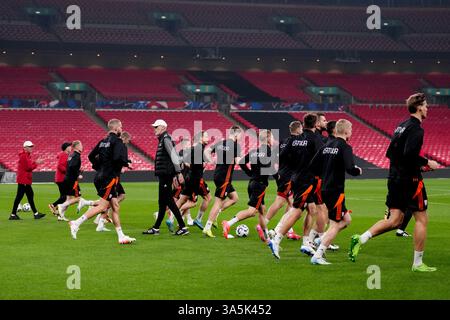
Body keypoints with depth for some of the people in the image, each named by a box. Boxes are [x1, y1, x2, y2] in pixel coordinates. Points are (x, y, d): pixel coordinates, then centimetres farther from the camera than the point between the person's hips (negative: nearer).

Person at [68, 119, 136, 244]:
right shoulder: (117, 141, -10)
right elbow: (117, 158, -25)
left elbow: (91, 156, 16)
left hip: (100, 176, 9)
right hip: (109, 178, -9)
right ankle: (77, 223, -14)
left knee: (115, 207, 10)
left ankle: (121, 236, 11)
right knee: (102, 206, -9)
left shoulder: (103, 141, 15)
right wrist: (125, 163, -6)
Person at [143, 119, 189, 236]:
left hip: (166, 174, -10)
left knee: (168, 200, -10)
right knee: (162, 202, 13)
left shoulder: (166, 140, -12)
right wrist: (174, 175, 22)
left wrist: (178, 173, -25)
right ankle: (156, 228, 19)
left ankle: (183, 227, -10)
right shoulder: (162, 140, 18)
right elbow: (172, 157, 22)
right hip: (163, 175, 10)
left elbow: (174, 156, -20)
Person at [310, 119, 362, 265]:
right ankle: (317, 255, -8)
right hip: (336, 191, -9)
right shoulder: (345, 147, -12)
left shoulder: (327, 145, 11)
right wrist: (358, 171, -3)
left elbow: (313, 164, 10)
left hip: (325, 189, 9)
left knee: (346, 219, 19)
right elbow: (350, 169, -24)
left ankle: (321, 241, 11)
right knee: (335, 225, -3)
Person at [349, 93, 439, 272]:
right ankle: (418, 263, 6)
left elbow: (390, 153, 17)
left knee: (394, 220, 9)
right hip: (410, 180, -8)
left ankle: (360, 239, -7)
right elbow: (410, 154, -27)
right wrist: (427, 162, -12)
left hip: (395, 179, 8)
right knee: (422, 219, 3)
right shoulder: (416, 129, -14)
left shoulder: (401, 126, 14)